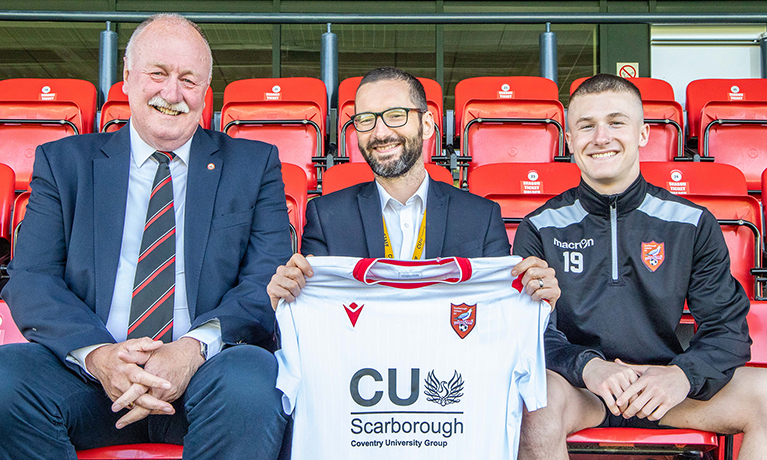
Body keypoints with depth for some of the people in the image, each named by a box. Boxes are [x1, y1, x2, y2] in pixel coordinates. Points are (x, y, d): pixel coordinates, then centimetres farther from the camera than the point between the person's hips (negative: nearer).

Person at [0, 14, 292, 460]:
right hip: (89, 371, 2)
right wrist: (97, 354, -18)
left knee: (251, 382, -34)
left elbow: (269, 280, 0)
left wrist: (194, 347, -19)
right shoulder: (62, 162, 13)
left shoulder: (255, 164, 11)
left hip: (207, 374, -1)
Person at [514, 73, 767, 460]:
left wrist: (684, 374, -20)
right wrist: (587, 366, -27)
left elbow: (726, 326, 1)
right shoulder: (541, 229, 0)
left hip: (662, 385, 2)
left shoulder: (693, 224, 4)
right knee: (539, 396, -35)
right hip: (578, 389, -1)